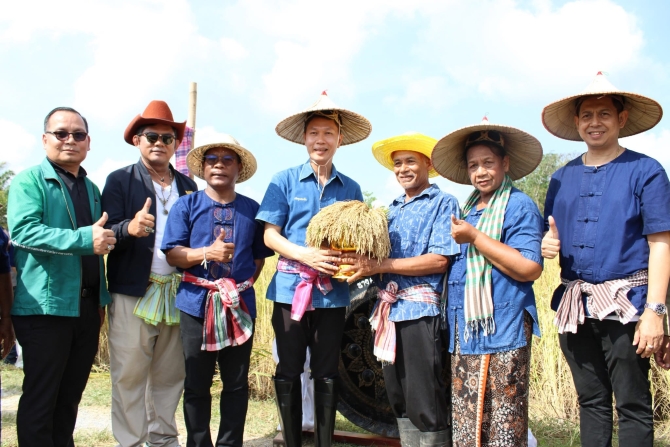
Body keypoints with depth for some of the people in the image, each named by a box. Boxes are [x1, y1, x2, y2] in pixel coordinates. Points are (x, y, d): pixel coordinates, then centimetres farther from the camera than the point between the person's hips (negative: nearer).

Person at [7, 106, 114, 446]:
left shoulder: (91, 189, 16)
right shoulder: (29, 180, -4)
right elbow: (22, 231, -19)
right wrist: (85, 238, -26)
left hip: (86, 307, 6)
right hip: (46, 306, -6)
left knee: (70, 395, 14)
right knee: (40, 397, 1)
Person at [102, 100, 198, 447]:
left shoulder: (188, 186, 14)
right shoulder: (120, 180, 3)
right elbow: (107, 232, -7)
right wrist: (130, 228, -28)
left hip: (178, 294, 4)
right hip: (134, 293, -3)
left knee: (169, 376, 11)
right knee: (129, 376, -1)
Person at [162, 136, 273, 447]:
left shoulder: (252, 209, 7)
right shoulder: (187, 205, 3)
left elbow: (259, 255, 13)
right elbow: (172, 254, -5)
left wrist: (243, 285, 0)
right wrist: (208, 253, -20)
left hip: (240, 305, 1)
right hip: (197, 303, -1)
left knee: (237, 383, 7)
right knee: (196, 385, 6)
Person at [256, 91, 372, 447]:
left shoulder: (350, 188, 7)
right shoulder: (285, 180, 1)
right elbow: (270, 234, -2)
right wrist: (305, 255, -19)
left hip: (332, 292, 2)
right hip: (291, 287, -1)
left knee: (326, 374, 8)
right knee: (289, 372, 6)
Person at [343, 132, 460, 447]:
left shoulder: (443, 203, -3)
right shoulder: (393, 209, 20)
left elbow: (439, 260, -14)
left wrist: (380, 265, -17)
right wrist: (362, 264, -3)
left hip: (420, 309, -7)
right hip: (388, 310, 7)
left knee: (426, 404, -5)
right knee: (399, 401, 13)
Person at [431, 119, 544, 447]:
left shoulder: (519, 206, -6)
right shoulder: (467, 209, 18)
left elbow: (530, 269, -18)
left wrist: (474, 237, -16)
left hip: (502, 331, -7)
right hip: (464, 332, 8)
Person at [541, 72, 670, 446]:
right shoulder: (562, 177, 11)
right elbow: (551, 236, 18)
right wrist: (548, 246, -7)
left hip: (625, 305, -5)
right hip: (575, 305, 5)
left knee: (633, 406, 1)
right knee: (591, 402, 14)